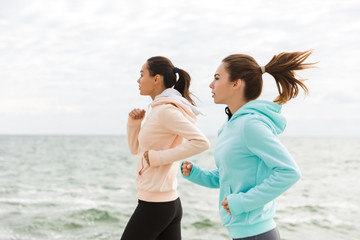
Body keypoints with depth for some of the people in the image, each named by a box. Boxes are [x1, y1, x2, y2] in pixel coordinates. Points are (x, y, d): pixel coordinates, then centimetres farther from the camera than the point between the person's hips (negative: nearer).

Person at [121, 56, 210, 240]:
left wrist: (159, 157, -23)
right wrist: (134, 122, 4)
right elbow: (135, 149, 21)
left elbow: (201, 142, -27)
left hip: (153, 205, -9)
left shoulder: (166, 110, -16)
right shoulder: (160, 109, 14)